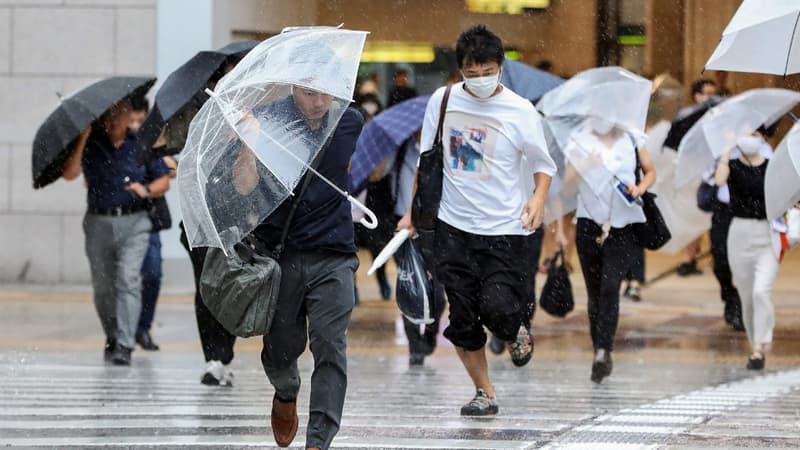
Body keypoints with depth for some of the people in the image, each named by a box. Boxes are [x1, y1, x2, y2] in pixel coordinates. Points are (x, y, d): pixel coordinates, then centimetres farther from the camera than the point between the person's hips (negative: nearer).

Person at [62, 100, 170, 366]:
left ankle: (124, 345, -20)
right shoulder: (90, 144, 1)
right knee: (102, 287, 10)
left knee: (128, 280, -16)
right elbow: (70, 174, -14)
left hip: (134, 224, -2)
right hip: (99, 223, 2)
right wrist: (83, 138, -20)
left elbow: (164, 181, 9)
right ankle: (112, 337, 33)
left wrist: (147, 190, -13)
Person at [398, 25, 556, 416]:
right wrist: (415, 210, 14)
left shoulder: (521, 112, -7)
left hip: (505, 230, -3)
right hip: (453, 227, 3)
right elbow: (427, 159, 14)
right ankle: (484, 394, 17)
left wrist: (539, 197, -15)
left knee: (498, 309, -17)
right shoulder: (443, 100, 2)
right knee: (462, 317, 3)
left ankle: (517, 333, 20)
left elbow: (543, 163, 4)